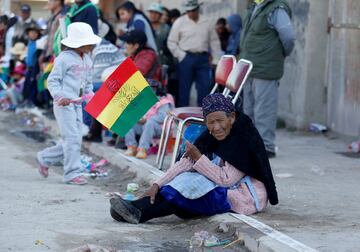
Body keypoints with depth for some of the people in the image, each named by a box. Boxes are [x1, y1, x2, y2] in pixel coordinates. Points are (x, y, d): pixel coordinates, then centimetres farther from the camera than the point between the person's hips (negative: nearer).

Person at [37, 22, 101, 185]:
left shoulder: (87, 60, 14)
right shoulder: (65, 58, -10)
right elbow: (52, 80, -11)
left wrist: (90, 95, 7)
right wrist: (59, 96, -24)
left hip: (77, 104, 8)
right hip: (64, 103, -8)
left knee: (75, 140, 9)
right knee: (72, 138, -11)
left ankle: (45, 158, 26)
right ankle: (72, 173, -5)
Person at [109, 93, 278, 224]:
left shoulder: (245, 139, -20)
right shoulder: (211, 137, 3)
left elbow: (226, 180, -23)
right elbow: (184, 163, -6)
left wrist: (199, 158, -22)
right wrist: (157, 185, -18)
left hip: (249, 196, -7)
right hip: (229, 190, 7)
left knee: (193, 184, -23)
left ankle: (139, 211, -24)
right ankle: (137, 210, -27)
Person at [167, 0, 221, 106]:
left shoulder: (206, 23, 10)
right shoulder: (180, 22, 1)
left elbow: (214, 41, 15)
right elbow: (171, 42, 2)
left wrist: (216, 60, 8)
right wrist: (181, 56, -7)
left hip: (203, 59, 3)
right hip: (186, 58, -3)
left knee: (205, 86, 0)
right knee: (184, 87, 1)